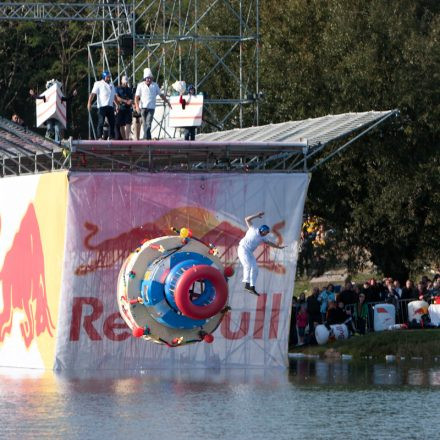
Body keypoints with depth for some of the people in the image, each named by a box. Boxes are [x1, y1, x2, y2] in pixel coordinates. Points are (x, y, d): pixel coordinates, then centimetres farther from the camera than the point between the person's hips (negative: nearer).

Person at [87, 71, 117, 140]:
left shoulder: (111, 85, 21)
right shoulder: (98, 84, 1)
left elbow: (114, 96, 28)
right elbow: (93, 94, -8)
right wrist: (89, 103, -19)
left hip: (110, 106, 6)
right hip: (102, 106, -6)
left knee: (112, 122, 6)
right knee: (101, 122, -9)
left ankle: (111, 137, 13)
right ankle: (99, 137, -8)